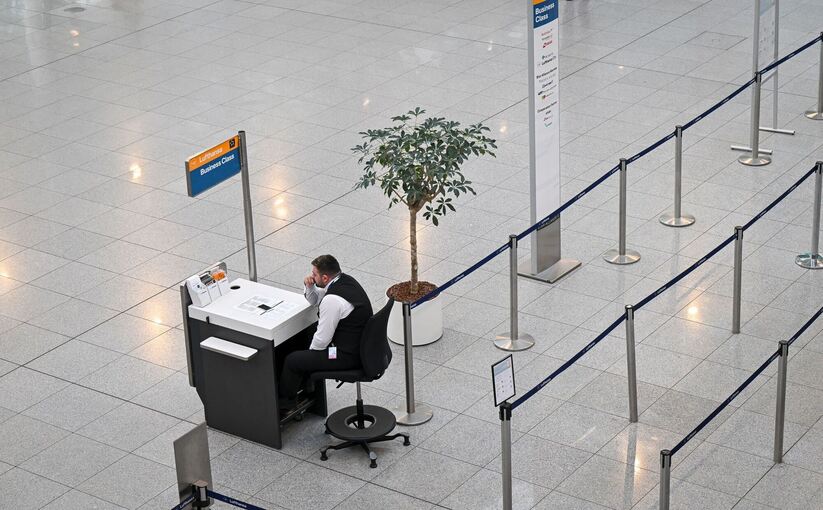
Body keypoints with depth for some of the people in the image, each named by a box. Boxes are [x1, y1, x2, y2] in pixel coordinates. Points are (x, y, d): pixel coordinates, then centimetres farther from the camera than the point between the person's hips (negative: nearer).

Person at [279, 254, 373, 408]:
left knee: (292, 361, 0)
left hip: (348, 355, -10)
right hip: (359, 344, 10)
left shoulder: (332, 300, -29)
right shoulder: (344, 279, 1)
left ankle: (285, 402, 23)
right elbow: (314, 301, 18)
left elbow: (322, 339, -21)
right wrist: (309, 286, -3)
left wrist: (311, 350, -1)